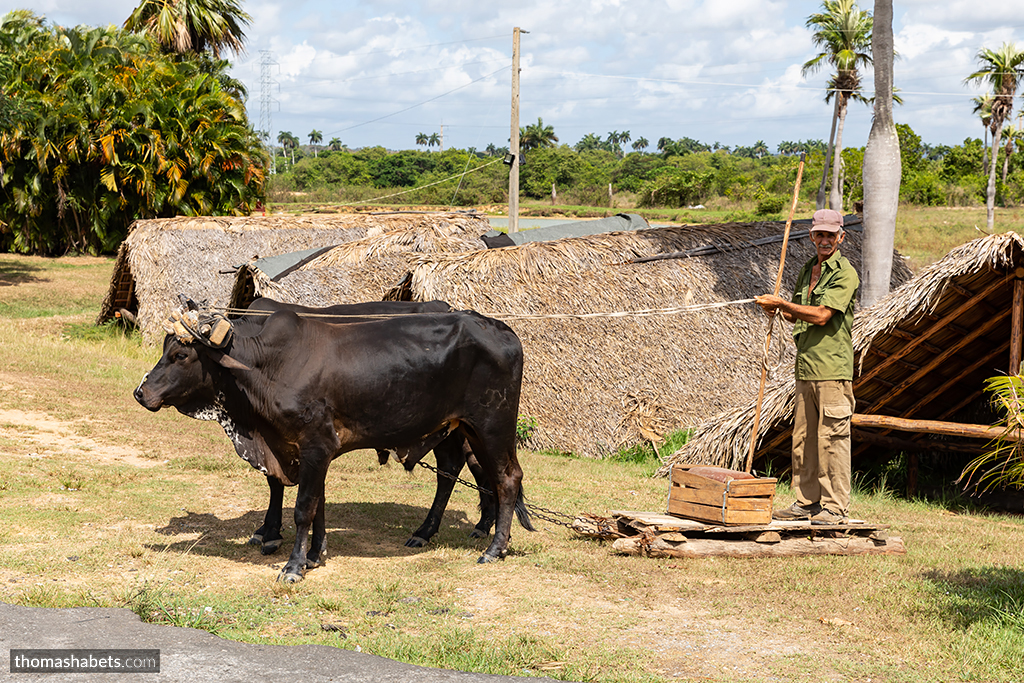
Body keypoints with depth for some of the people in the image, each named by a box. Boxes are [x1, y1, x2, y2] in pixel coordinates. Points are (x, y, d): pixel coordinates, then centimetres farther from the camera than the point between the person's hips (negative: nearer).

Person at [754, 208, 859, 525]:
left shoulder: (845, 273, -9)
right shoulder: (808, 269, 16)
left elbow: (821, 316, -18)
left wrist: (781, 303, -12)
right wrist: (779, 309, 5)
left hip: (833, 370, -8)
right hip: (806, 368, 8)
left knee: (832, 438, -5)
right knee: (803, 438, 10)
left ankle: (835, 506, 1)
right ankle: (807, 501, 19)